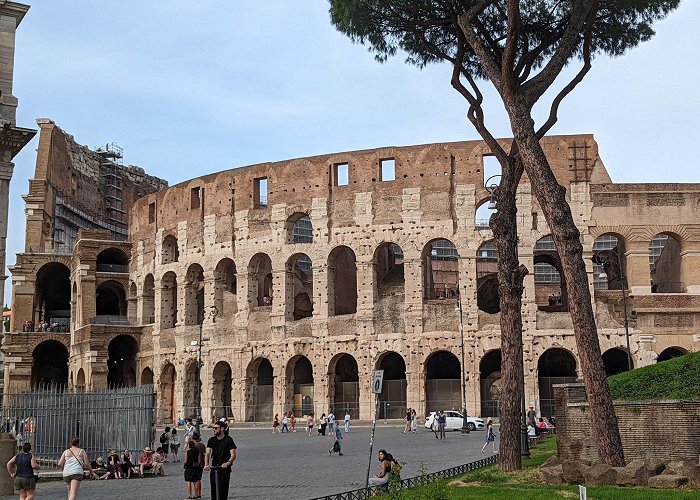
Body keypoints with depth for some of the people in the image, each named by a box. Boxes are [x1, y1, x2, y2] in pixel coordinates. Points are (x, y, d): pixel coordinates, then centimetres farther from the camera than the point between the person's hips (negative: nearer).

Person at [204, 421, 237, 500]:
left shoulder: (228, 440, -5)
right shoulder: (211, 440, 6)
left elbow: (233, 455, -12)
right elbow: (207, 453, -3)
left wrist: (227, 463, -31)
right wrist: (206, 464, -22)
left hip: (225, 468, -3)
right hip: (213, 468, 3)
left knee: (223, 490, -8)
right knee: (214, 489, 3)